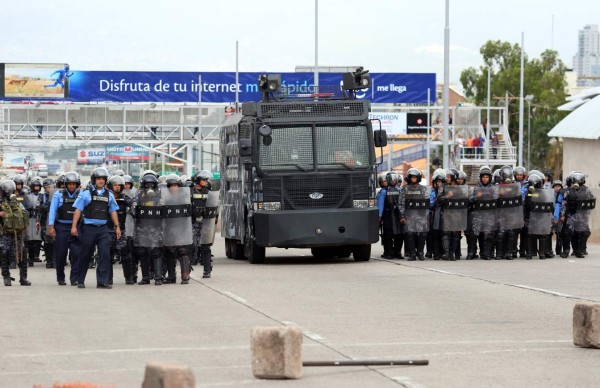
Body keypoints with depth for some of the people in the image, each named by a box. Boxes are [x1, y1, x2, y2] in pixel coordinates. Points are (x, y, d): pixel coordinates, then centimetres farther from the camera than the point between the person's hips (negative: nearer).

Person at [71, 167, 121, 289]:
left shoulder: (109, 195, 12)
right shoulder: (86, 193, 0)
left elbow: (113, 211, 17)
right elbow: (78, 210, -3)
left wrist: (117, 226, 11)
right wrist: (74, 226, -10)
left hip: (103, 229, 3)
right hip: (89, 228, -3)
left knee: (105, 254, -9)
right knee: (85, 255, 5)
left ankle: (103, 281, -7)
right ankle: (80, 281, 17)